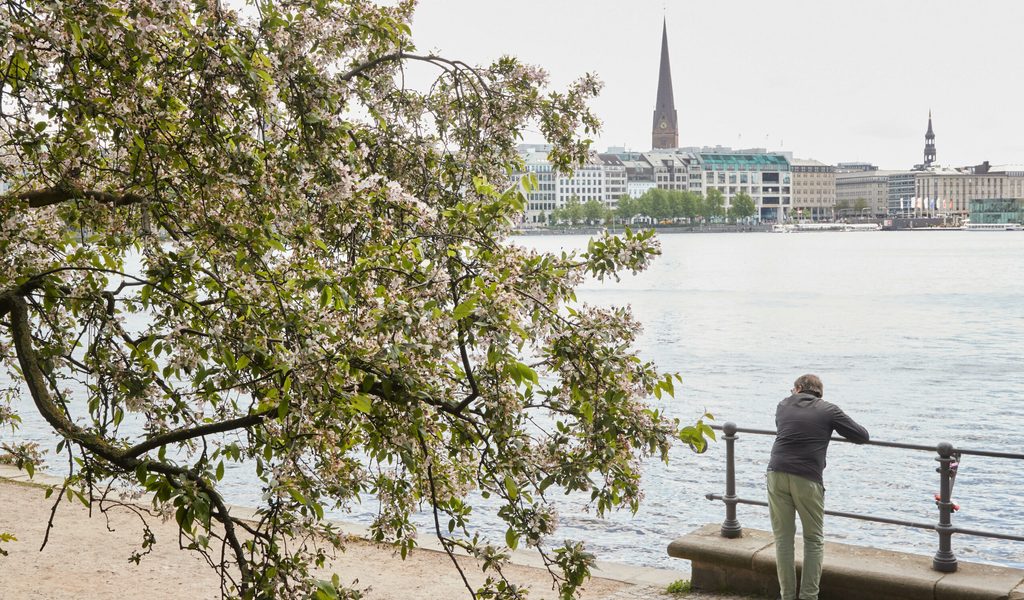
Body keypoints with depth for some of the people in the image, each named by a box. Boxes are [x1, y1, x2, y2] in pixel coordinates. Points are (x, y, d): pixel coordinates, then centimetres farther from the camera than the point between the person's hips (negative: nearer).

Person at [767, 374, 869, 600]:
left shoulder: (783, 406, 16)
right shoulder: (829, 410, 8)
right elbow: (862, 436, 11)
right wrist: (840, 425, 30)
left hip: (777, 474, 2)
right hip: (807, 479, -2)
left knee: (783, 538, 11)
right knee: (814, 540, 12)